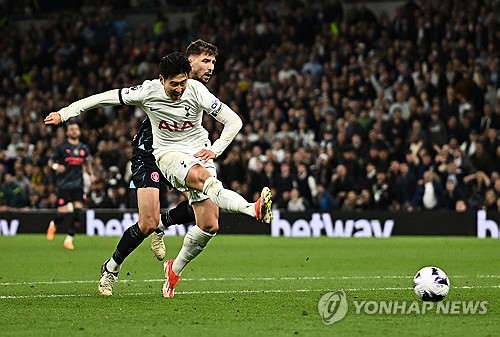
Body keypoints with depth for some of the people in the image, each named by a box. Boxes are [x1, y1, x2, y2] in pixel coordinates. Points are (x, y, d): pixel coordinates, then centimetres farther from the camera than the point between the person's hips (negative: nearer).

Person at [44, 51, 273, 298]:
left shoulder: (196, 91, -12)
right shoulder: (148, 92, -12)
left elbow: (233, 121, -6)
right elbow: (104, 98, -4)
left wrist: (215, 150, -16)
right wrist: (64, 113, -3)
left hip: (199, 153, 2)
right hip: (168, 154, -2)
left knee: (209, 225, -9)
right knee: (203, 176, -38)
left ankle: (175, 269, 13)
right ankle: (253, 209, -58)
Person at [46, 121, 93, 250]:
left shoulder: (84, 148, 11)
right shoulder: (62, 147, 0)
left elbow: (87, 163, 25)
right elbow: (51, 161, 5)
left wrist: (90, 174, 8)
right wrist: (56, 166, -17)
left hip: (78, 184, 3)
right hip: (64, 183, -3)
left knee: (78, 211, -10)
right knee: (63, 212, -9)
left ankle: (69, 239, 0)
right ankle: (53, 225, 28)